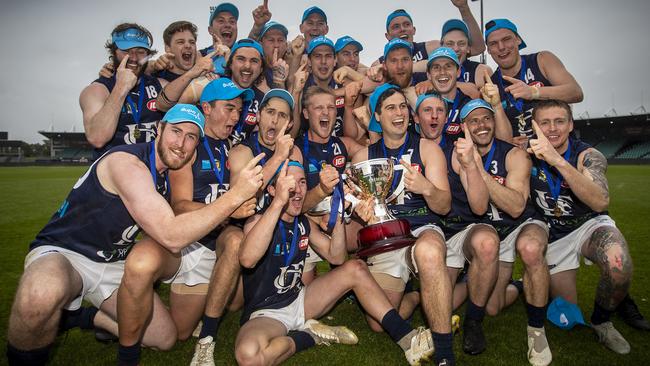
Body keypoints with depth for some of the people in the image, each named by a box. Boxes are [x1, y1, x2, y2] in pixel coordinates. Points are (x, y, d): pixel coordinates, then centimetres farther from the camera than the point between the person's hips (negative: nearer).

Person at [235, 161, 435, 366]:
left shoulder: (304, 224, 5)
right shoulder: (259, 221, -17)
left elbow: (336, 257, 5)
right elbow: (248, 260, -39)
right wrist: (279, 201, -46)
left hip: (298, 300, 6)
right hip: (265, 313, -6)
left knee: (356, 268, -5)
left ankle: (406, 338, -8)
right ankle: (311, 336, -12)